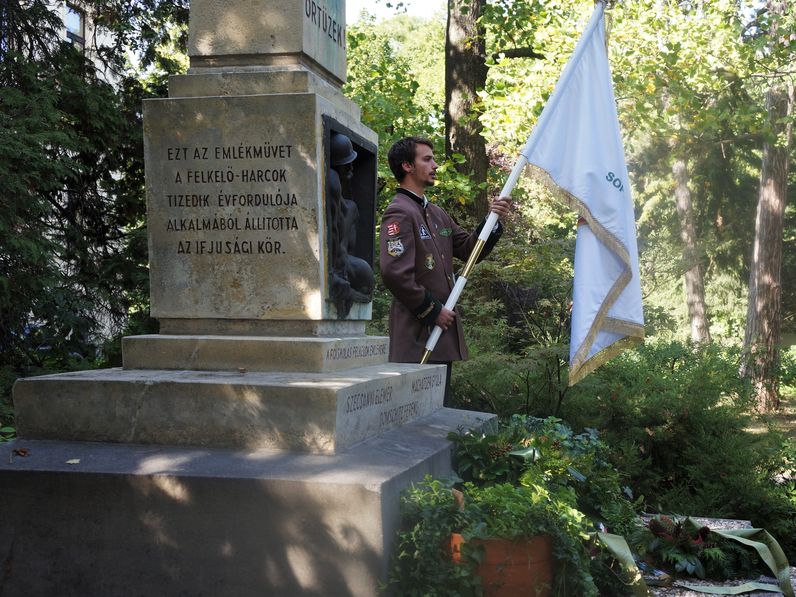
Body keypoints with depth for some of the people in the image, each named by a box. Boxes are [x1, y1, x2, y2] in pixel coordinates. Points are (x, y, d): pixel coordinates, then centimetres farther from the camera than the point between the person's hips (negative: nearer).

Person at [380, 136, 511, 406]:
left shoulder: (437, 213, 19)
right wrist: (431, 311, -14)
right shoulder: (398, 213, -11)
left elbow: (470, 250, 21)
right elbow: (395, 273, -21)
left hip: (442, 327, 10)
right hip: (417, 333, -9)